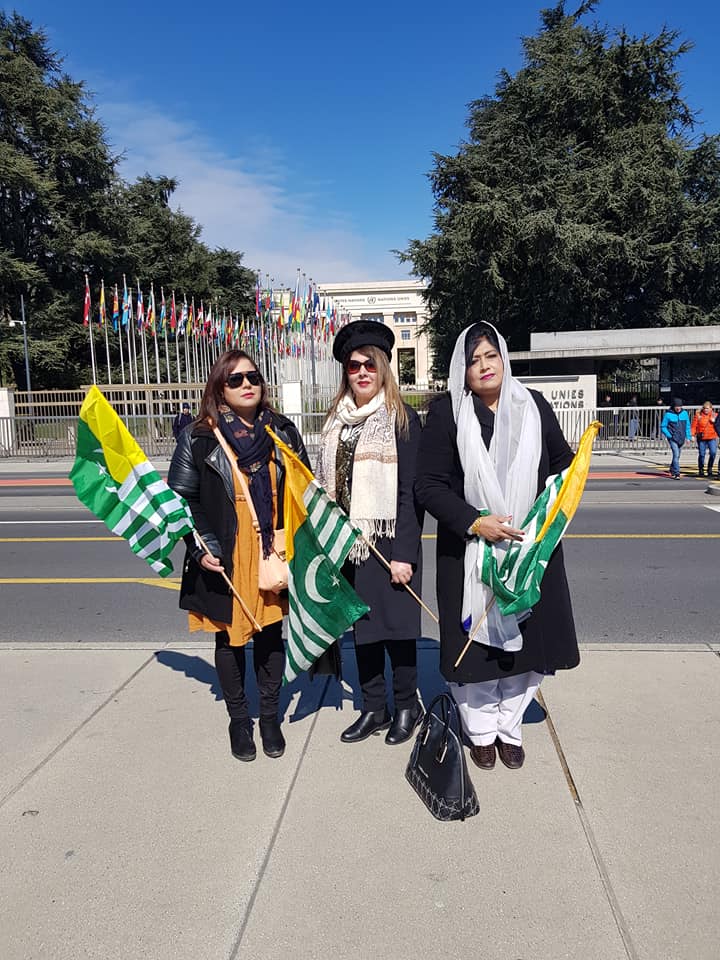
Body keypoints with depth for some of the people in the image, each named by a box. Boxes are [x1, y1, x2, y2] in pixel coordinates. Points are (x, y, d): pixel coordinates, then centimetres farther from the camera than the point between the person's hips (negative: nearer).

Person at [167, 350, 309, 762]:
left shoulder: (283, 431, 5)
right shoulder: (199, 438, -4)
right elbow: (182, 498, -3)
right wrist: (201, 547, -13)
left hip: (273, 554, 2)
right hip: (224, 561, -2)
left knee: (270, 633, 11)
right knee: (230, 637, 11)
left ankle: (270, 716, 30)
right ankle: (239, 720, 29)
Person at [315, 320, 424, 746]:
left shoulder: (402, 418, -6)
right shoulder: (336, 420, 11)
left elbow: (410, 491, -10)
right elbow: (327, 483, 13)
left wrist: (404, 553, -14)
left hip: (388, 541, -5)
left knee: (395, 624, 4)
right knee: (361, 627, 13)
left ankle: (407, 706, 24)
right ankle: (374, 708, 28)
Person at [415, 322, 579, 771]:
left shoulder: (534, 406, 3)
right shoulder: (446, 412, -5)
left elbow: (563, 463, 12)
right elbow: (429, 484, -8)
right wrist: (474, 521, -20)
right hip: (469, 550, -2)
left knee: (528, 639, 10)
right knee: (476, 642, 6)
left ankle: (510, 728, 32)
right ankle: (482, 731, 29)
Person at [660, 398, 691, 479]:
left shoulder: (684, 413, 5)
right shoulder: (668, 414, -7)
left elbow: (687, 426, 13)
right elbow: (663, 427, -3)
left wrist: (688, 436, 6)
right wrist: (669, 435, -14)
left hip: (681, 439, 5)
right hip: (673, 439, -5)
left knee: (677, 455, 15)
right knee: (676, 455, -15)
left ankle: (672, 470, 34)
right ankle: (676, 473, -14)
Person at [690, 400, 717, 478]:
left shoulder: (715, 415, 6)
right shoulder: (698, 415, 0)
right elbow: (693, 426, -2)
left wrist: (714, 422, -11)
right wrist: (692, 435, -10)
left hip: (712, 438, 1)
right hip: (701, 439, -1)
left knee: (713, 453, -13)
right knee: (701, 454, 3)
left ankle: (710, 468, 6)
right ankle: (701, 470, 19)